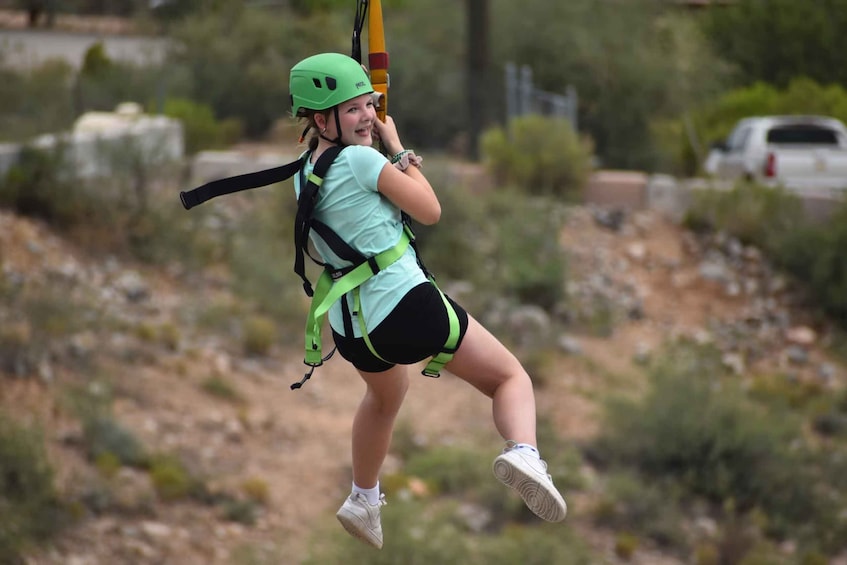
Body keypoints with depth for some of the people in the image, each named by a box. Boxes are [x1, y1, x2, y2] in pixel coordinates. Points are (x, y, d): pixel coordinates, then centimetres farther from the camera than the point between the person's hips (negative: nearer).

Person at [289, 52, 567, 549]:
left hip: (351, 330, 8)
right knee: (510, 376, 3)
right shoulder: (362, 159, -14)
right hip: (407, 308, -8)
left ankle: (364, 500, 51)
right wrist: (398, 147, 6)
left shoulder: (305, 173, 10)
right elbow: (430, 210, -3)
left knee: (386, 394, 39)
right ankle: (523, 451, -27)